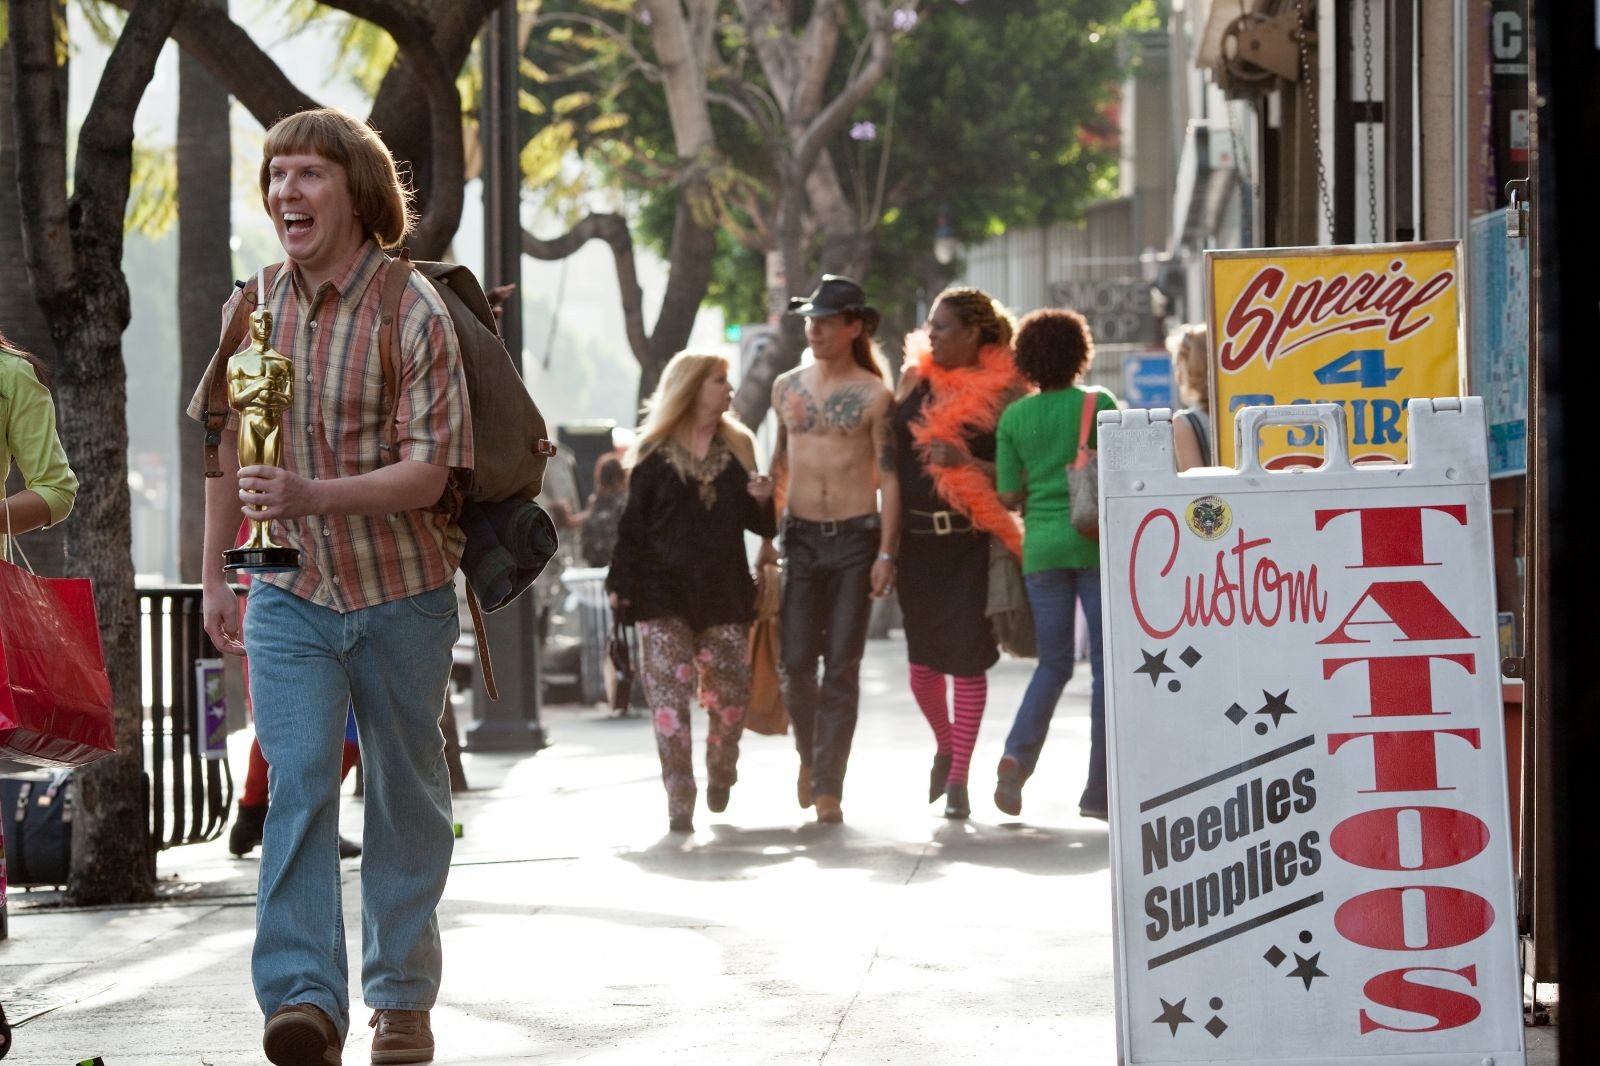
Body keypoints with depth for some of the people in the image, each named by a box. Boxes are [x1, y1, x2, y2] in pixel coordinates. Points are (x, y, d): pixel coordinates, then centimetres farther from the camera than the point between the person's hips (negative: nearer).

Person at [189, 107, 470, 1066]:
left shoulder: (415, 312, -12)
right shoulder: (253, 311, 2)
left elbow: (428, 473, -18)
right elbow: (228, 446, 15)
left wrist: (311, 496, -31)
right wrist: (217, 572, 16)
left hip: (403, 598, -2)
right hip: (290, 596, 2)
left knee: (405, 793, 9)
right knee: (298, 780, -13)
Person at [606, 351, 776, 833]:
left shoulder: (737, 447, 11)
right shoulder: (653, 454, 1)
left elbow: (761, 524, 14)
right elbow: (633, 523, 0)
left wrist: (763, 500, -7)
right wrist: (620, 585, -5)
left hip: (725, 592, 3)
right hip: (663, 594, -3)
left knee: (729, 693, 1)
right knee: (669, 696, -8)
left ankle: (720, 776, 26)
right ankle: (679, 801, -6)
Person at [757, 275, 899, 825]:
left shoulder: (874, 396, -3)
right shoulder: (787, 387, 9)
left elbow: (889, 477, -3)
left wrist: (886, 553, -10)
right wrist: (767, 536, 14)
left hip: (855, 537, -3)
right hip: (801, 536, 3)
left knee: (842, 667, -3)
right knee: (794, 662, -2)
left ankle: (828, 784, 1)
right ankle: (810, 753, 24)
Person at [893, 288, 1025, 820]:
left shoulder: (1002, 392, -4)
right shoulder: (916, 377, 8)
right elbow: (893, 451, 15)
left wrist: (966, 461, -21)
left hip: (970, 541, -4)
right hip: (916, 537, 4)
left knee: (966, 658, -3)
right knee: (922, 659, 7)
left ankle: (958, 779, 7)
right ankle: (945, 744, 34)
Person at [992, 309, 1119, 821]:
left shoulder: (1014, 417, 4)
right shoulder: (1100, 403, -3)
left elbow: (1009, 496, 6)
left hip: (1042, 544, 3)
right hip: (1096, 542, -3)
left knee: (1053, 663, 13)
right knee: (1107, 663, 3)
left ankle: (1018, 752, -12)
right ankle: (1098, 791, 1)